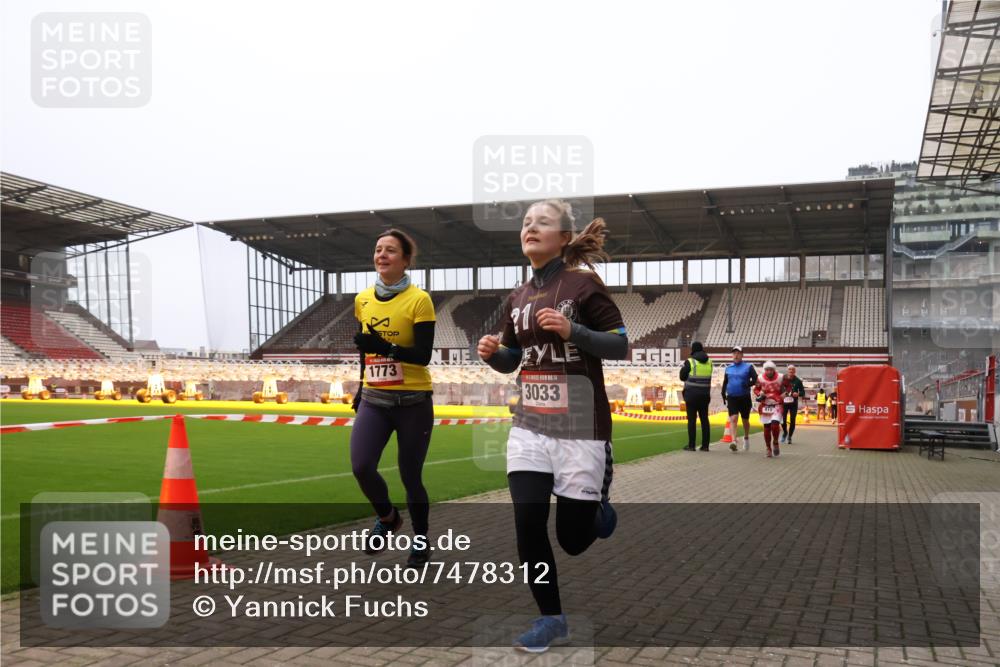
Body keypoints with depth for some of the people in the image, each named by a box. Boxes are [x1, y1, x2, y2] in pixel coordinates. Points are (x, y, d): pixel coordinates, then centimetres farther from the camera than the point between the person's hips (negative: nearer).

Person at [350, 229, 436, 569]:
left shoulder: (418, 299, -10)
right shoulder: (362, 300, 7)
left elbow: (423, 355, -15)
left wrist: (385, 347, -28)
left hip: (412, 402, -4)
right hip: (374, 400, 4)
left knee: (410, 476, 3)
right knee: (361, 467, -13)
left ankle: (420, 541, 28)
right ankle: (387, 518, 19)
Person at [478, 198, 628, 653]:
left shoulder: (584, 284, -9)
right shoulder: (516, 299, 8)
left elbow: (621, 346, -11)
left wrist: (571, 331, -24)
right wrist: (492, 353, -3)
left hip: (579, 428, -4)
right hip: (529, 425, 5)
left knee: (573, 538, 3)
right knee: (528, 523, -5)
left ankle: (598, 494, 37)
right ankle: (551, 619, 14)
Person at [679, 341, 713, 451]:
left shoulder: (690, 362, -9)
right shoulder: (709, 362, 7)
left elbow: (682, 377, -2)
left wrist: (683, 368, 14)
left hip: (692, 394, -4)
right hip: (705, 394, 4)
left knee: (692, 420, -1)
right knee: (704, 419, 8)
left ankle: (691, 445, -1)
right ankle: (705, 445, 8)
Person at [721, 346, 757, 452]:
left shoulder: (748, 367, -2)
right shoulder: (728, 368, 9)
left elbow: (755, 379, -8)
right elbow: (725, 382, 18)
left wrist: (748, 384, -24)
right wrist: (723, 394, 14)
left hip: (745, 398, -1)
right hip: (732, 398, 1)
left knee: (745, 420, 14)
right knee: (733, 419, -14)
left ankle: (746, 438, 37)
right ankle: (733, 441, -22)